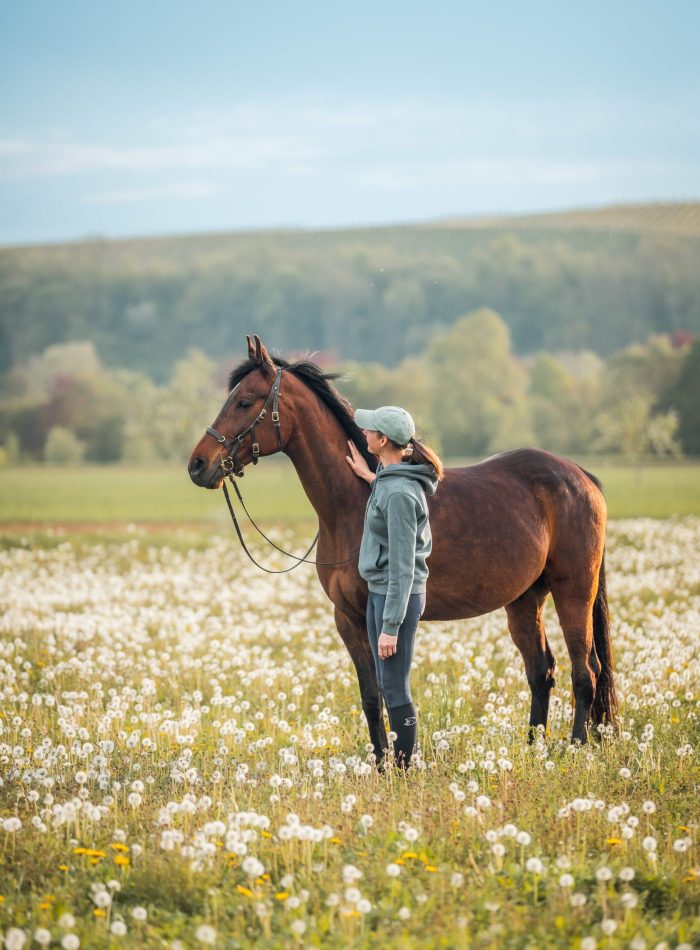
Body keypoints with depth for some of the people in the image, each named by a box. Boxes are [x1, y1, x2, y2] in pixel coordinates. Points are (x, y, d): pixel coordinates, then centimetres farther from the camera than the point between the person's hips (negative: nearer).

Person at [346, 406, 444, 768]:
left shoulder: (398, 492, -22)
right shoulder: (390, 480, 6)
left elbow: (403, 565, -23)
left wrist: (391, 626, -22)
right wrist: (370, 476, 22)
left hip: (397, 596, -10)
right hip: (380, 592, 10)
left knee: (396, 691, -3)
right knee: (386, 686, 17)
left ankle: (403, 770, 3)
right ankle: (393, 766, 25)